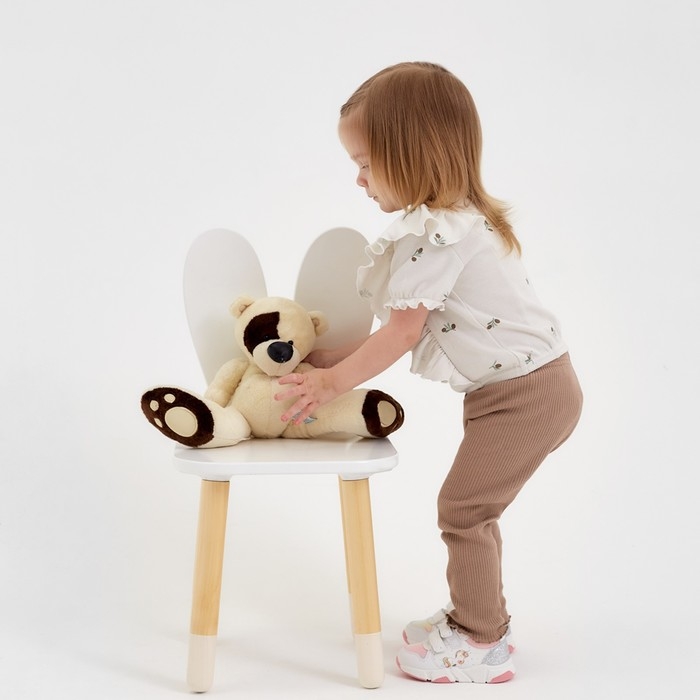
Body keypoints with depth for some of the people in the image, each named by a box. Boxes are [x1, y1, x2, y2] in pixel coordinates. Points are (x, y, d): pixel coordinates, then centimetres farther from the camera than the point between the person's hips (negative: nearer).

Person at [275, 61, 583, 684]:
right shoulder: (456, 220, 12)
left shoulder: (434, 235, -22)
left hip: (525, 391, -10)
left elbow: (404, 333, -19)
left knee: (464, 507, -2)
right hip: (521, 385, 10)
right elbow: (410, 326, 13)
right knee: (472, 506, 18)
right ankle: (478, 620, 33)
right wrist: (335, 358, 10)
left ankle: (482, 644, 12)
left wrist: (333, 381, -9)